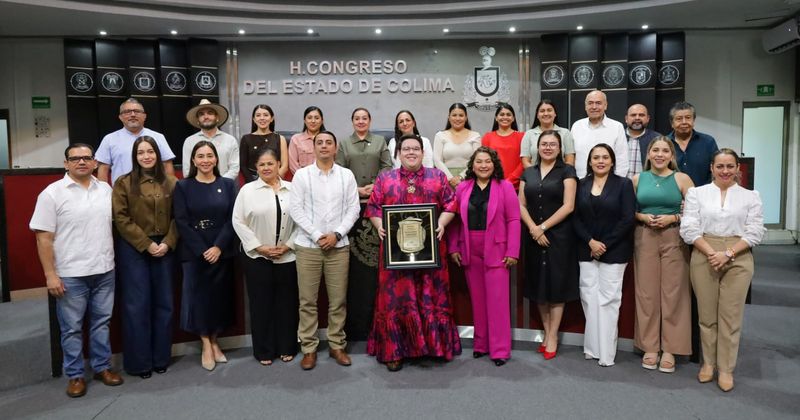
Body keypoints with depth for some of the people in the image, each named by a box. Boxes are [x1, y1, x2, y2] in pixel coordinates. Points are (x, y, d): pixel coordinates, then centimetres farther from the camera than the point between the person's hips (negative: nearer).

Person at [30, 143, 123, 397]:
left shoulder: (106, 190, 6)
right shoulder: (52, 193, -7)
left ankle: (102, 367, 27)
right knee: (72, 328, 7)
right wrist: (50, 275, -12)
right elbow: (44, 238, -8)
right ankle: (75, 375, 19)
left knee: (101, 322, 14)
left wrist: (114, 259, 7)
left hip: (105, 271, 4)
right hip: (70, 275, -4)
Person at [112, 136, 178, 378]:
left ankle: (161, 358, 21)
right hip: (133, 250, -3)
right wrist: (147, 244, -13)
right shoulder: (124, 183, -2)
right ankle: (139, 361, 13)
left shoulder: (171, 183, 5)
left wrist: (167, 243, -10)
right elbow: (121, 219, -8)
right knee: (137, 304, 2)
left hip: (164, 249, 3)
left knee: (163, 303, 9)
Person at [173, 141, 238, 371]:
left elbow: (232, 219, -2)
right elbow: (181, 222, -6)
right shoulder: (183, 186, 1)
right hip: (194, 252, -1)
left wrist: (218, 247, -14)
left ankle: (213, 341, 24)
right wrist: (202, 250, -14)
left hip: (222, 251, 1)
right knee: (199, 295, 1)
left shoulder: (228, 185, 4)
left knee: (219, 295, 7)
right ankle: (206, 344, 15)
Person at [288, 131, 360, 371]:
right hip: (308, 245, -1)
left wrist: (336, 234, -10)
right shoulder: (302, 175, 2)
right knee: (307, 300, 4)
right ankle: (309, 348, 14)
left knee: (338, 299, 6)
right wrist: (317, 235, -11)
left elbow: (353, 209, 2)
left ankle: (337, 345, 19)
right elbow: (295, 209, -4)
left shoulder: (347, 175, 5)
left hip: (339, 245, 1)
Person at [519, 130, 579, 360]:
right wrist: (533, 228, -10)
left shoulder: (567, 171, -1)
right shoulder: (528, 173, 11)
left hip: (559, 236, -4)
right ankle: (546, 332, 19)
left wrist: (543, 227, -12)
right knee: (539, 285, 8)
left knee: (556, 285, 0)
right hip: (534, 237, 4)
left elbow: (568, 206, -10)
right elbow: (521, 205, 6)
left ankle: (552, 336, 9)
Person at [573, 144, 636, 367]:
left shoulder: (623, 184, 0)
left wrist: (604, 244, -11)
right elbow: (576, 218, 3)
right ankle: (592, 348, 15)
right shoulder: (581, 185, 8)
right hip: (587, 250, 3)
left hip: (614, 251, -3)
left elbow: (627, 219, -7)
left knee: (608, 299, -2)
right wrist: (590, 241, -10)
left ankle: (606, 353, 7)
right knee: (589, 298, 4)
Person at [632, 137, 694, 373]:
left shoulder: (682, 179, 2)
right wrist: (642, 217, -8)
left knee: (673, 293, 0)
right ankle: (650, 347, 13)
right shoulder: (637, 179, 9)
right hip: (645, 239, 2)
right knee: (647, 293, 3)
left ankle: (670, 349, 10)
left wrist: (673, 218, -16)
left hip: (674, 238, -2)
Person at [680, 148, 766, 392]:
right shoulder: (696, 193, 6)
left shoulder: (751, 197, 8)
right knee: (707, 314, 6)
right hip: (704, 258, 0)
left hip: (738, 260, 0)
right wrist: (711, 253, -13)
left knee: (731, 316, 2)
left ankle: (726, 369, 12)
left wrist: (727, 254, -12)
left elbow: (755, 232, 1)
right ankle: (708, 363, 20)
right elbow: (689, 229, -2)